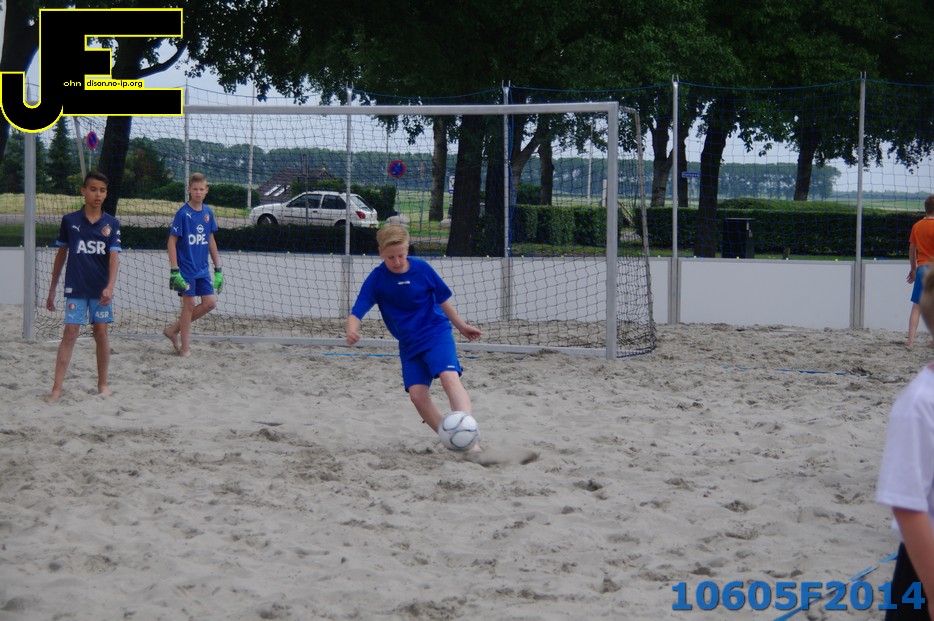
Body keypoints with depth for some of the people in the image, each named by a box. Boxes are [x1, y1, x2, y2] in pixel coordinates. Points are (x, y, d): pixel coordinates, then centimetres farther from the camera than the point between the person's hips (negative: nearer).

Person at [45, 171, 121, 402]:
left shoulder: (111, 224, 0)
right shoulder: (69, 220, 1)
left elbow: (114, 257, -8)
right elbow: (61, 255, 9)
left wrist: (110, 286, -23)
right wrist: (52, 290, 11)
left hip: (101, 290, 1)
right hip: (76, 289, -1)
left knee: (101, 333, 5)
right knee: (69, 333, -7)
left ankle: (102, 383, 21)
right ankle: (57, 388, -8)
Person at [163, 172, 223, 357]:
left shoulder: (208, 212, 6)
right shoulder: (183, 213, -11)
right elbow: (172, 241, -11)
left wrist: (218, 269, 12)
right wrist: (174, 270, -16)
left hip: (203, 269, 6)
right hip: (186, 268, -6)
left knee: (210, 303, 2)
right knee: (189, 304, -2)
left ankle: (173, 330, 14)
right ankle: (185, 347, 10)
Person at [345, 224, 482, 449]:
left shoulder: (422, 269, -7)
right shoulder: (376, 279, -8)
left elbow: (442, 299, 8)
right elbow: (356, 312, -15)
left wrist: (461, 325, 17)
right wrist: (352, 331, -38)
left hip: (437, 333, -3)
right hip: (409, 344, 3)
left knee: (449, 377, -26)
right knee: (417, 394, -12)